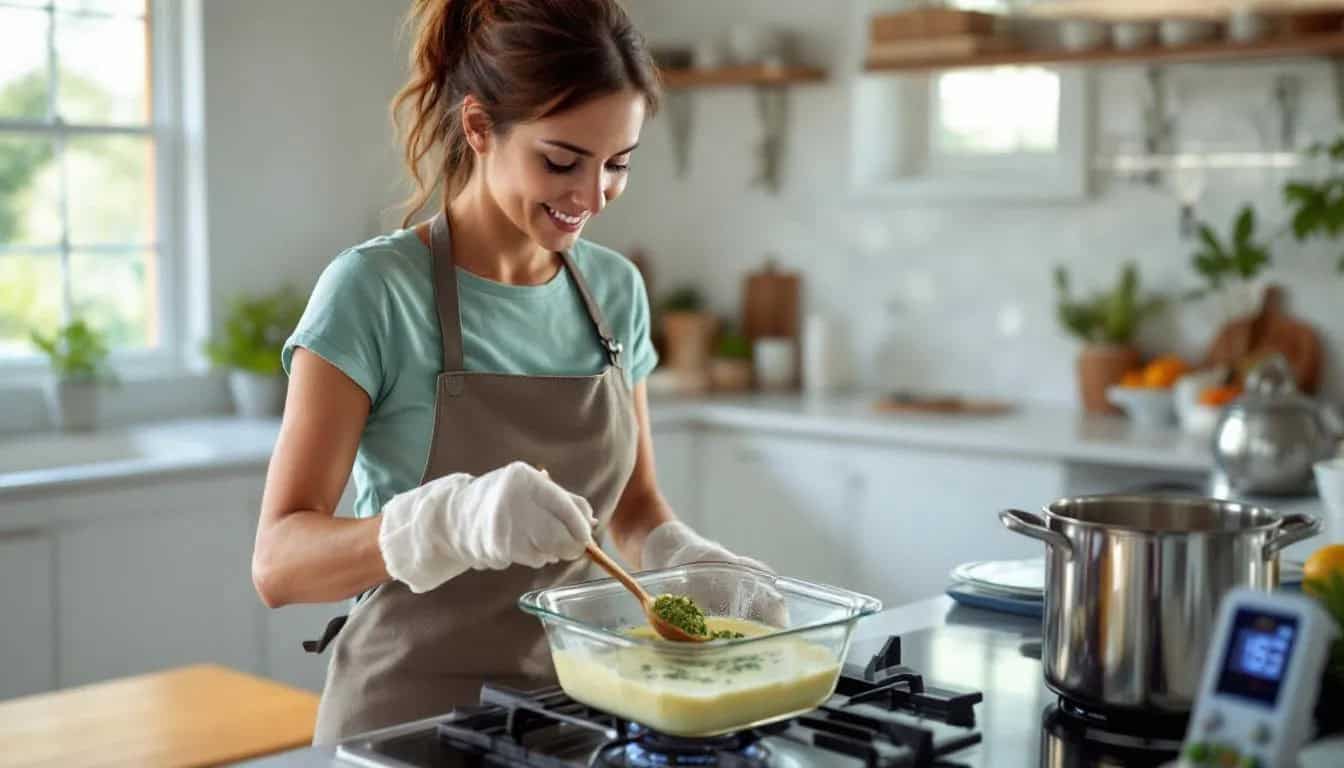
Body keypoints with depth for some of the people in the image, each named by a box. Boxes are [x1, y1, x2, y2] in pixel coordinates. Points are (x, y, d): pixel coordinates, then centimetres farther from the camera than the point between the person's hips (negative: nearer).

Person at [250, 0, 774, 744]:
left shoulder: (615, 289, 0)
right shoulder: (372, 291, -16)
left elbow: (634, 507, 9)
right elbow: (279, 560, -21)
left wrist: (688, 559, -12)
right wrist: (451, 520, -39)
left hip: (572, 701, 5)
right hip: (411, 717, -4)